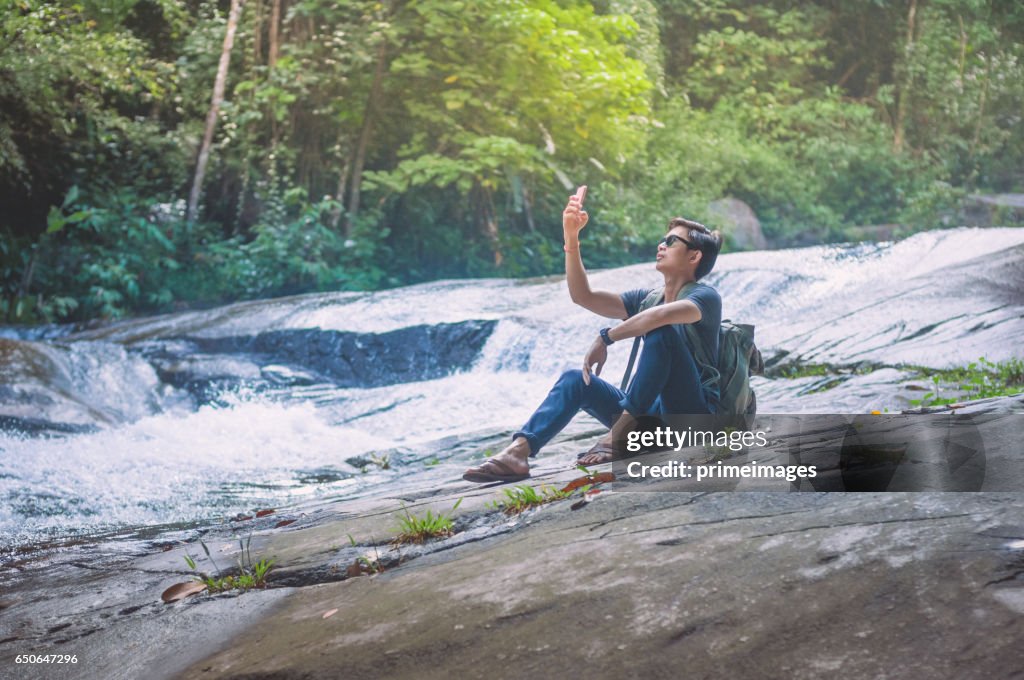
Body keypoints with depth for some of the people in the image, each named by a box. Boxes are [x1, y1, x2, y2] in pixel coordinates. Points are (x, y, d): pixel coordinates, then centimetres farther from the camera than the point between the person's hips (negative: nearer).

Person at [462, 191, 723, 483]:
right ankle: (517, 451, -29)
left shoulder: (705, 296, -6)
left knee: (661, 333, -27)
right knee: (575, 379, -9)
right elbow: (582, 296, 6)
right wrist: (571, 238, -3)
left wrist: (606, 338, -22)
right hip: (652, 414, 7)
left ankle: (619, 434, -26)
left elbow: (664, 314, -30)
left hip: (693, 414, -7)